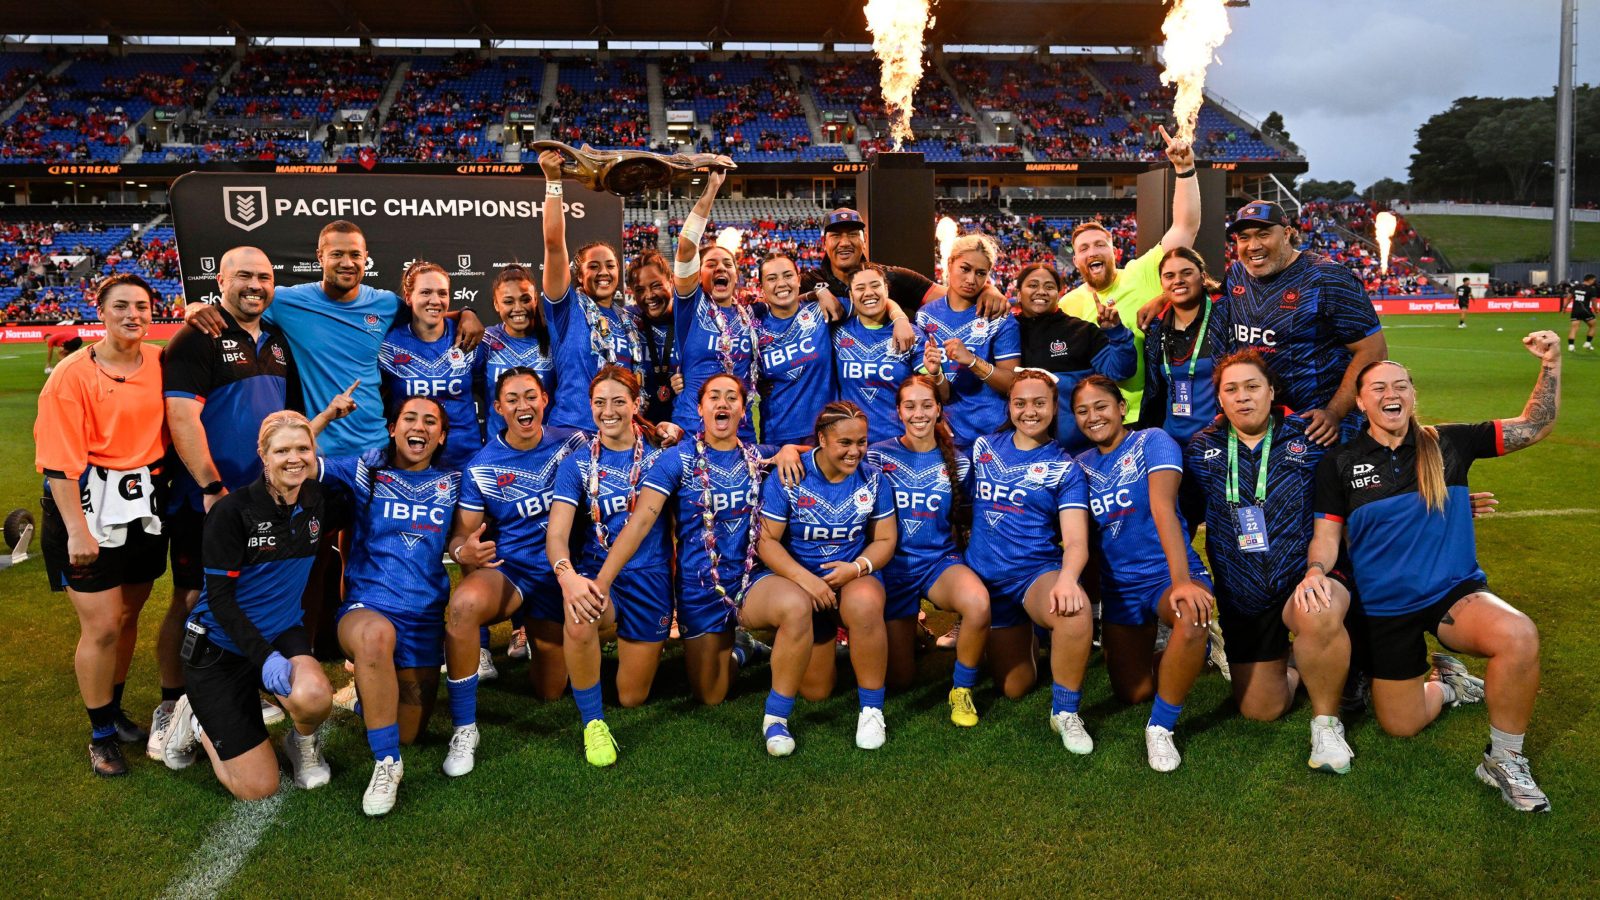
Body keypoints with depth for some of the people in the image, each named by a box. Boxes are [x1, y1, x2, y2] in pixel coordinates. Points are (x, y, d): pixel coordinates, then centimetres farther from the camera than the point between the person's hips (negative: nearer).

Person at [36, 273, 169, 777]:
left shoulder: (160, 363, 2)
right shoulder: (72, 376, -11)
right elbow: (59, 463, -13)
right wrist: (77, 529, -18)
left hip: (145, 506, 5)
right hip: (90, 508, -5)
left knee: (128, 616, 15)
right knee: (101, 626, -2)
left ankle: (115, 712, 34)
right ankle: (101, 735, 16)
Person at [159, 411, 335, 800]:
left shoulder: (316, 500, -3)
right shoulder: (232, 512, -18)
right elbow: (219, 597, -17)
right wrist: (264, 657, -27)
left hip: (284, 632, 4)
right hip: (220, 647, -3)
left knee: (314, 697, -34)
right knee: (258, 788, -7)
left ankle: (303, 740, 4)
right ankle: (199, 720, 22)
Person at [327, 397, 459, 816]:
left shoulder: (453, 482, 7)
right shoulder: (365, 470, 2)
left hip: (425, 615, 3)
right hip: (367, 603, -3)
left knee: (408, 733, 8)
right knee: (375, 634, -42)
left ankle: (372, 679, 42)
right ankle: (385, 763, -26)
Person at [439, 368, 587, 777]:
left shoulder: (572, 443, -4)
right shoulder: (481, 467, -6)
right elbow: (461, 535, -6)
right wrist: (464, 551, -31)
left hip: (559, 572, 2)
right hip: (507, 569, -1)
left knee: (550, 691, 9)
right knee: (463, 603, -38)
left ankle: (536, 639, 47)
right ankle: (464, 730, -21)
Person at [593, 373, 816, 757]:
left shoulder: (757, 458, 2)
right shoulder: (678, 458, -7)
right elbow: (641, 520, -16)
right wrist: (602, 581, -26)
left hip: (749, 580, 1)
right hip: (698, 589, -1)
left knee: (798, 605, -34)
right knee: (710, 697, 9)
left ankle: (776, 717, -17)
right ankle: (738, 652, 45)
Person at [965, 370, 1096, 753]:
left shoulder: (1064, 469, -4)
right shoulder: (984, 447, 5)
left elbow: (1076, 541, -15)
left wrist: (1067, 578, -35)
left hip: (1037, 571, -3)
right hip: (986, 576, 3)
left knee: (1075, 608, -39)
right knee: (1014, 689, 8)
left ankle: (1065, 712, -17)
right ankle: (1020, 638, 44)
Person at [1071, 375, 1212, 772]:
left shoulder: (1152, 442, -11)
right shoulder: (1081, 465, 6)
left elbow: (1163, 508, -26)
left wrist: (1181, 580, -36)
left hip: (1167, 572, -5)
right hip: (1119, 585, 5)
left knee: (1192, 614, -41)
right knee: (1132, 692, 6)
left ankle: (1161, 727, -20)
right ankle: (1187, 655, 40)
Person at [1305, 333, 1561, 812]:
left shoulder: (1448, 444, -1)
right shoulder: (1340, 463, -3)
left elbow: (1536, 426, 2)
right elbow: (1327, 534, -2)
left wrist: (1551, 364, -11)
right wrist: (1315, 571, -23)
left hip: (1454, 592, 0)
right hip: (1385, 609, 0)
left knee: (1520, 636, -34)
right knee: (1400, 727, 3)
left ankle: (1504, 760, -12)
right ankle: (1443, 683, 39)